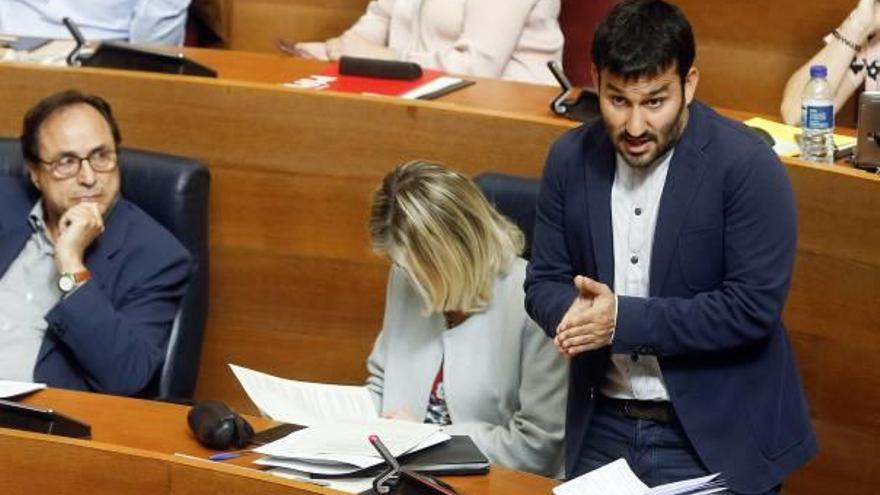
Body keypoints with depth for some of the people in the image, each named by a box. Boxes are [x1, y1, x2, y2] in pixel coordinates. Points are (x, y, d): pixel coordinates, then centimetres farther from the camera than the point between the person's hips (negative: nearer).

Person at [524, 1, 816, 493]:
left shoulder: (747, 165, -15)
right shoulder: (571, 159, 0)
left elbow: (753, 306, -19)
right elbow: (544, 283, 4)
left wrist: (625, 319, -23)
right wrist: (577, 311, -19)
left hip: (715, 436, -4)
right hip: (601, 429, 5)